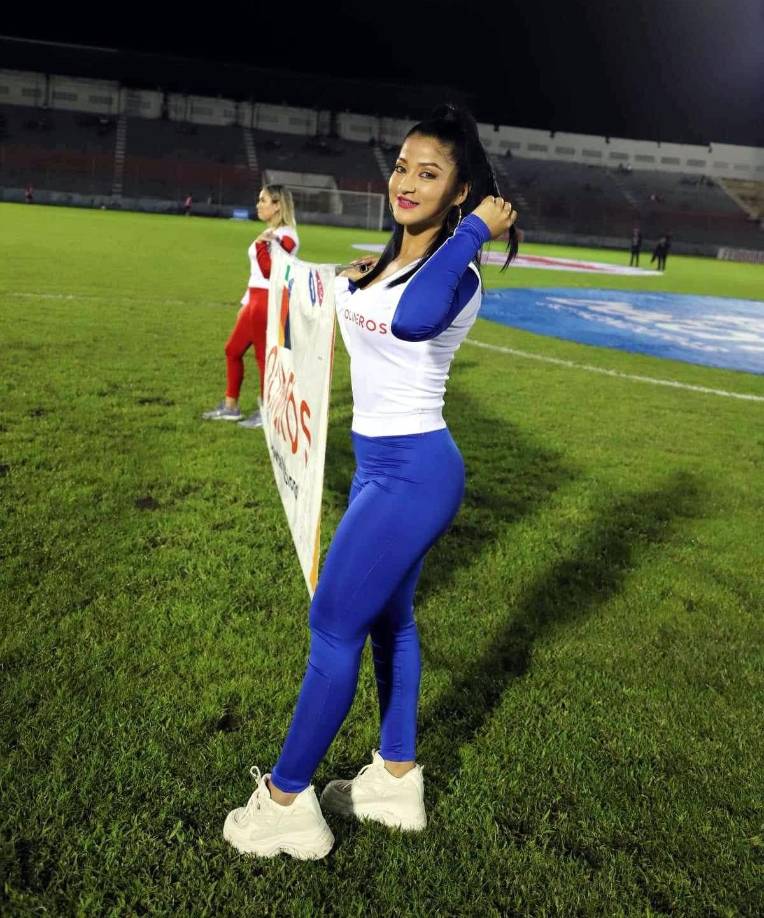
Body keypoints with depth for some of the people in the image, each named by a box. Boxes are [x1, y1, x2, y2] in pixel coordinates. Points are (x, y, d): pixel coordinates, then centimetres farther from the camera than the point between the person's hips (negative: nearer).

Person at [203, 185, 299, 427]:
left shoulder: (285, 235, -13)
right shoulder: (269, 233, 18)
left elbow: (269, 271, -22)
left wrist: (260, 244, -25)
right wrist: (245, 303, 21)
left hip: (268, 303, -10)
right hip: (255, 302, 10)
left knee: (264, 356, -3)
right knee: (232, 350, 14)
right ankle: (230, 407, 23)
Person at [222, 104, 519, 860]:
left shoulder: (455, 275, -17)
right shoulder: (385, 261, 9)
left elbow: (413, 319, -44)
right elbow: (351, 298, 33)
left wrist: (472, 230, -32)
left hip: (412, 472, -10)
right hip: (380, 463, 10)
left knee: (333, 624, -1)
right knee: (388, 620, 17)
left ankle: (286, 799, 16)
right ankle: (396, 781, 33)